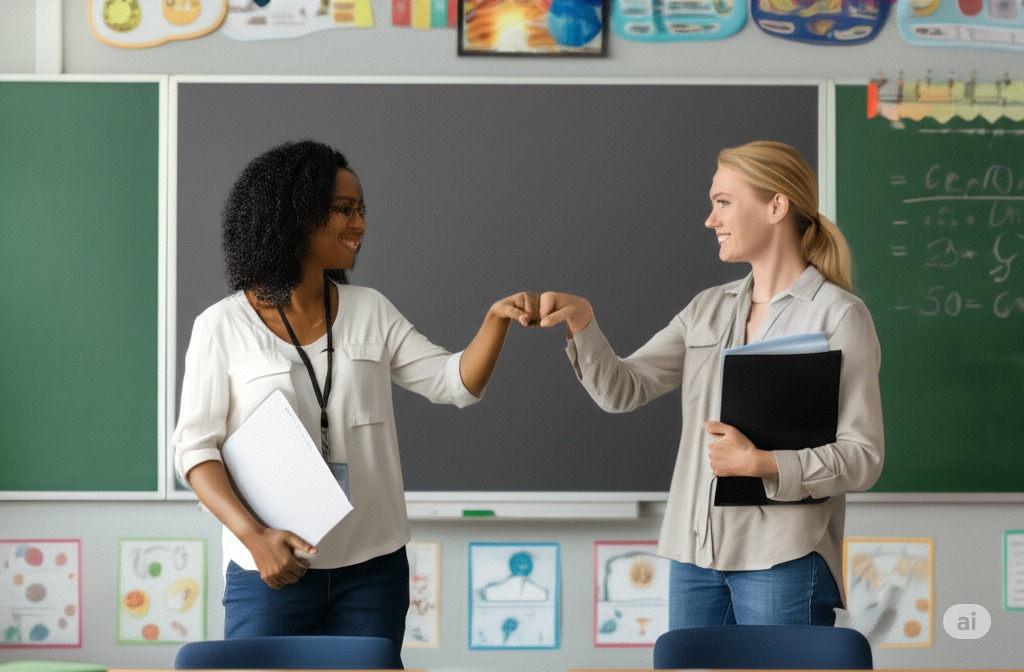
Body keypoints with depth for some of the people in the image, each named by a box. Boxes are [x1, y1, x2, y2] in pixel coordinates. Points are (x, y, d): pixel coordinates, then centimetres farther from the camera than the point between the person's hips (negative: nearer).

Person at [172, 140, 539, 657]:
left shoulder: (371, 312, 8)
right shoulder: (223, 327, -4)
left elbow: (454, 383, 5)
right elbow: (195, 448, -5)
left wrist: (497, 318, -12)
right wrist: (254, 536, -18)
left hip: (372, 569, 3)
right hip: (270, 571, -3)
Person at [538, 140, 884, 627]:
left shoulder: (839, 315, -5)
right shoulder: (708, 309, 13)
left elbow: (862, 458, -9)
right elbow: (622, 389, 7)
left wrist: (762, 463, -22)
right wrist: (580, 322, -8)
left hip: (783, 557, -6)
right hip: (695, 552, 6)